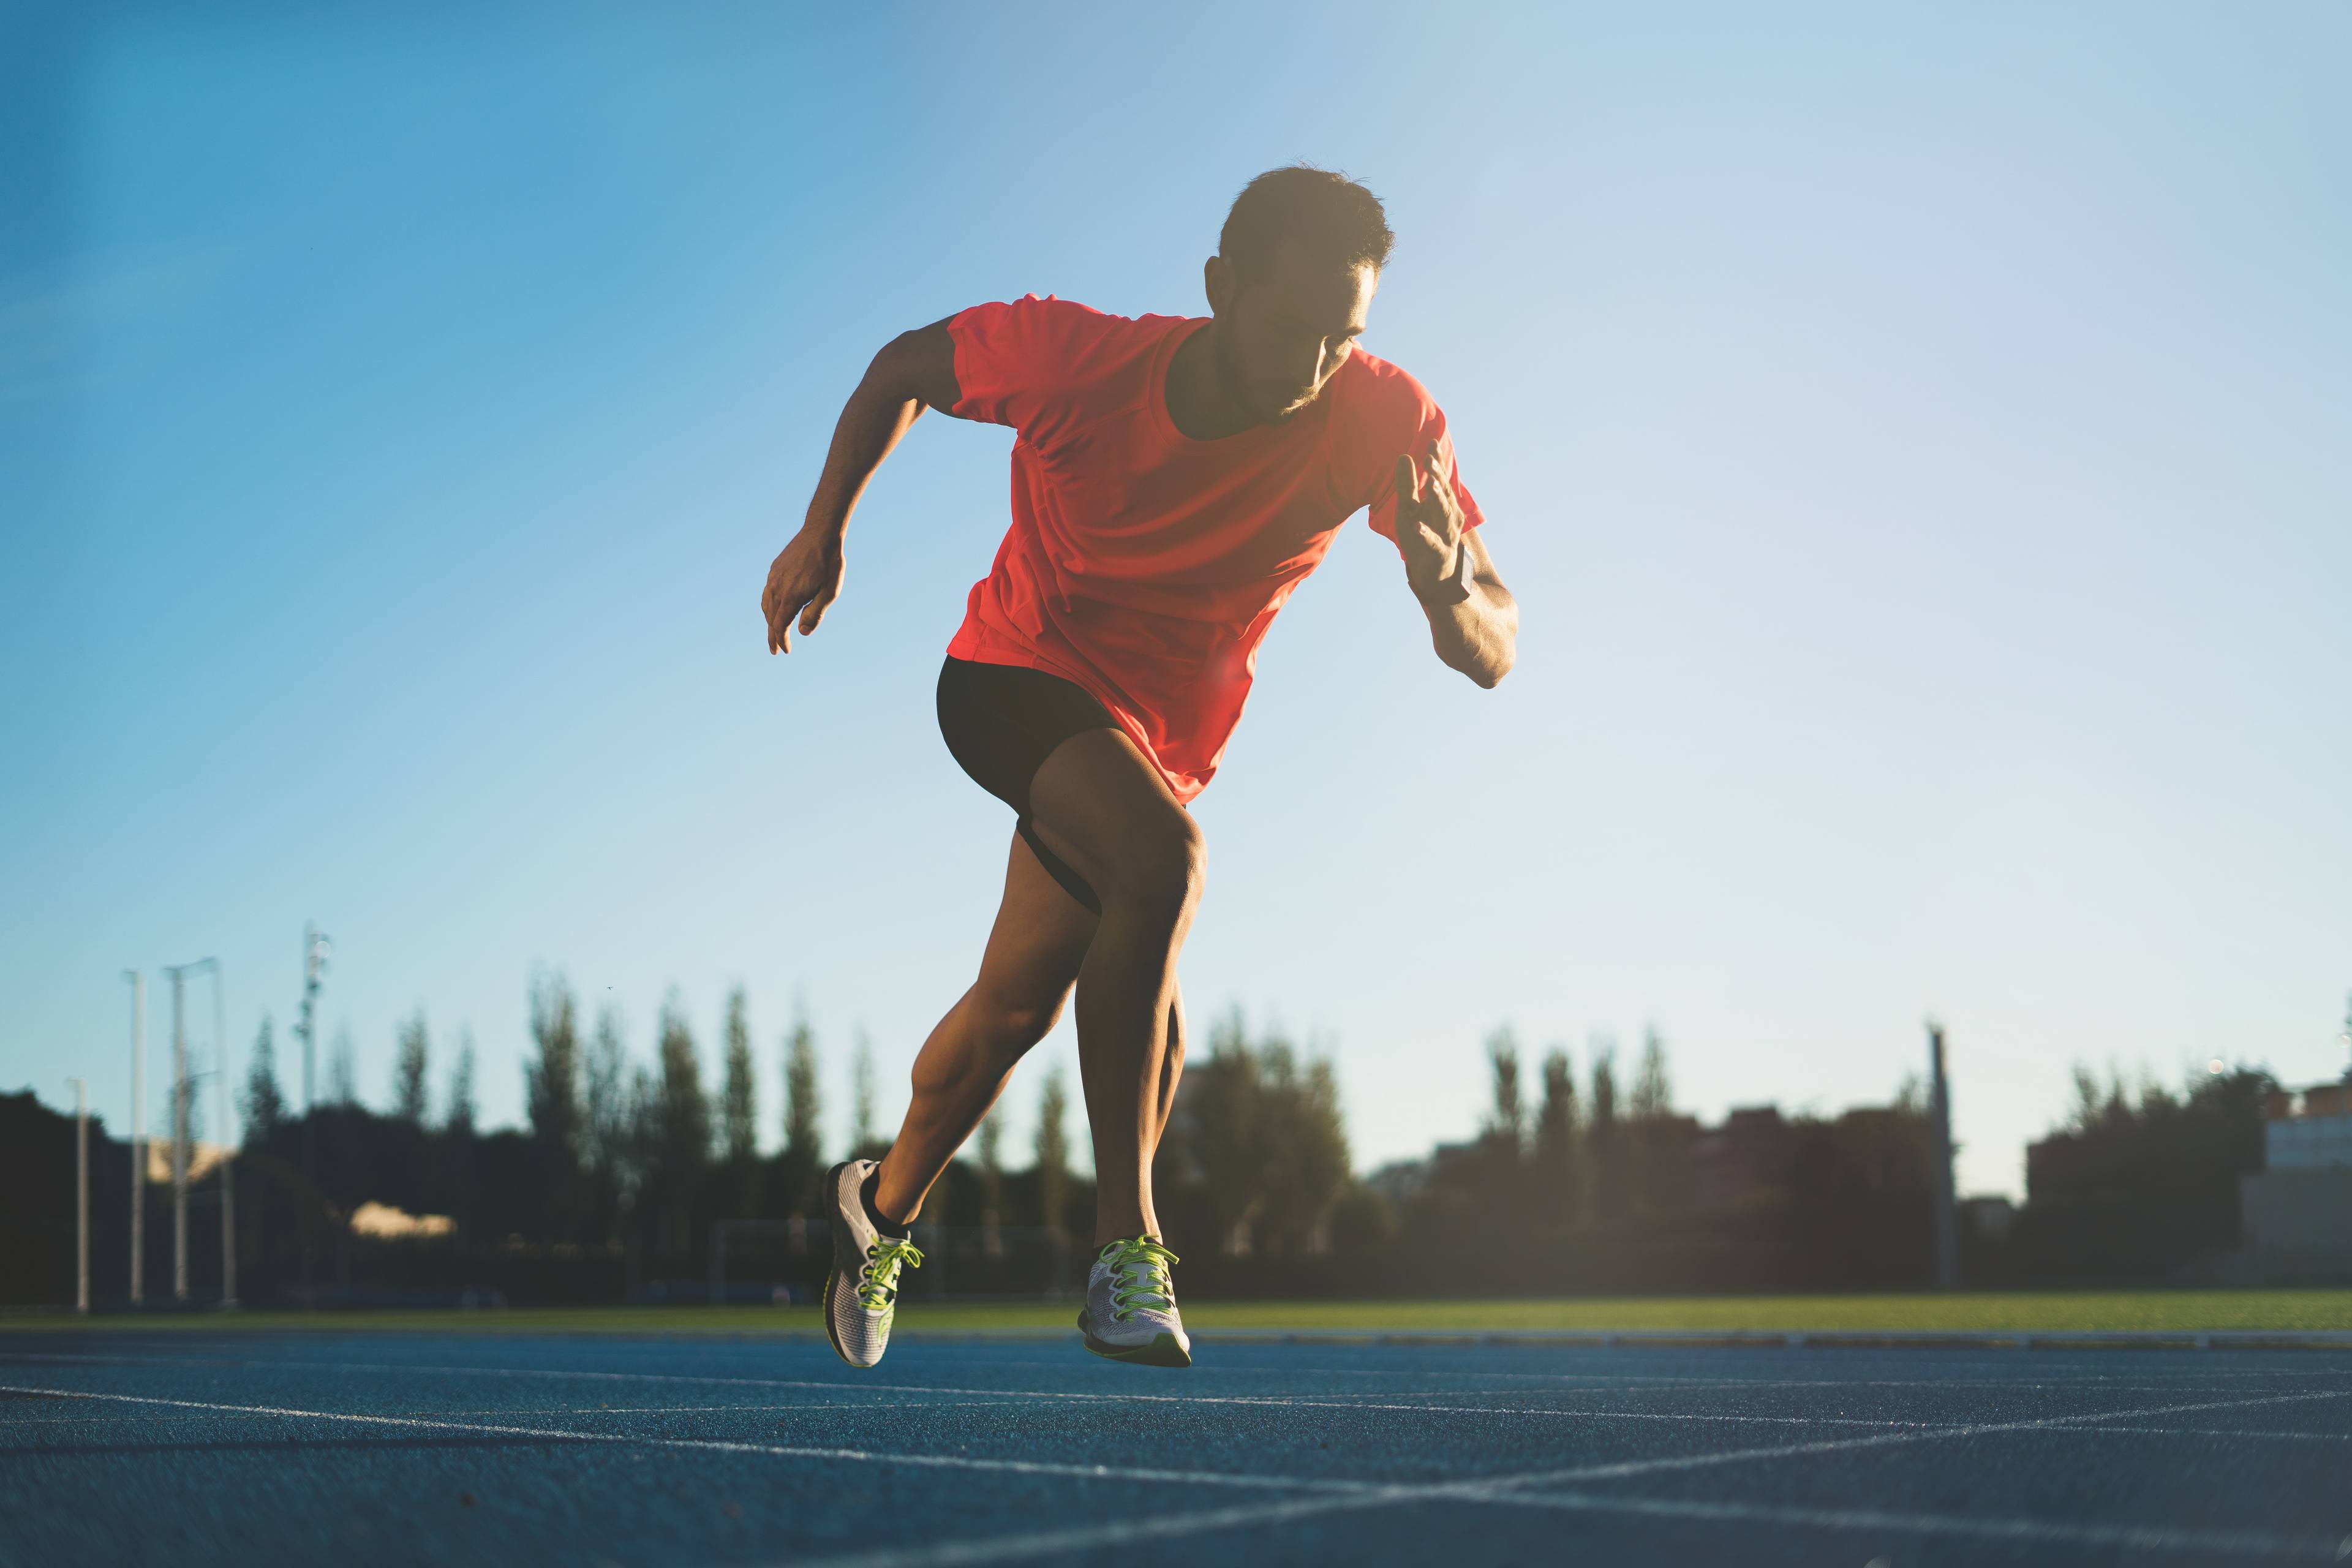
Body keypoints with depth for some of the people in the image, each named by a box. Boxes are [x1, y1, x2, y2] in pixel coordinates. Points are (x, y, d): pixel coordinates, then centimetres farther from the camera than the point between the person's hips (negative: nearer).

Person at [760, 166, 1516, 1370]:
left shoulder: (1382, 422, -23)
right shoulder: (1075, 355, -25)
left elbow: (1492, 657, -24)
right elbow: (906, 366, -3)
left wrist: (1449, 592, -46)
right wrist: (823, 533, -4)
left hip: (1160, 741, 3)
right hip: (1015, 678, -3)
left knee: (1012, 1010, 11)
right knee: (1163, 859, -33)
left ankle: (884, 1211, 42)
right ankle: (1124, 1243, -26)